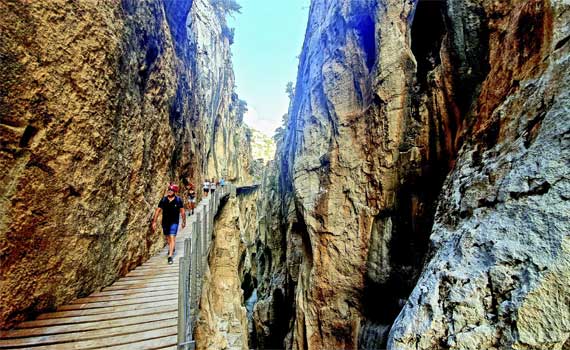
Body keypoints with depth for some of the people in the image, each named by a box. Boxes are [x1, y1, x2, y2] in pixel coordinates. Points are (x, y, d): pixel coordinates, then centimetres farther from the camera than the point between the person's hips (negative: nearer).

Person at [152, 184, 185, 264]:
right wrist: (154, 221, -7)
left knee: (172, 237, -12)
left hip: (174, 222, -3)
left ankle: (170, 256, -10)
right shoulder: (163, 200, -6)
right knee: (167, 237, 20)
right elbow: (158, 210, -3)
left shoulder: (178, 200, -10)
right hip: (165, 221, 4)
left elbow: (182, 212, -1)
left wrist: (184, 222, 5)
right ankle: (171, 249, 48)